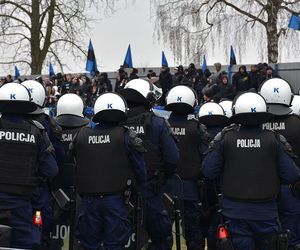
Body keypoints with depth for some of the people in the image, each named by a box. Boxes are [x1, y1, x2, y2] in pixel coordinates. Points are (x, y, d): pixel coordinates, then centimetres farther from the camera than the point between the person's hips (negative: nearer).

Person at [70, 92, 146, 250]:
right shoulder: (125, 136, -5)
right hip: (114, 197, -2)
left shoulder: (81, 135, 4)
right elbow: (139, 167, -3)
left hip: (88, 199, 3)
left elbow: (76, 166, 11)